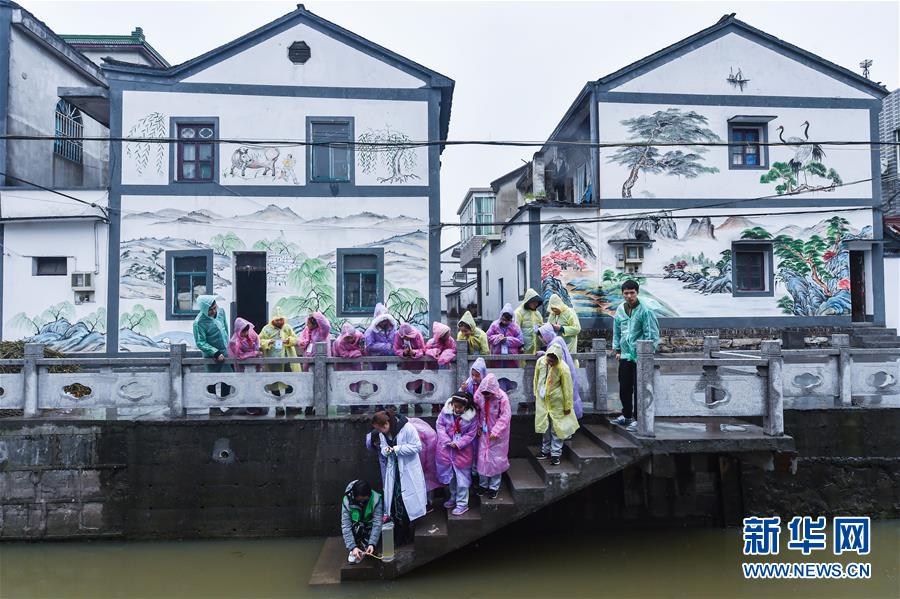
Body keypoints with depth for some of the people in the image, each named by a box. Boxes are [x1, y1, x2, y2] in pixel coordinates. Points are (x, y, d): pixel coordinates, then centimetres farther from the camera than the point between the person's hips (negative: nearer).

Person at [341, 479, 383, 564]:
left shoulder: (376, 499, -26)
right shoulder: (347, 501, -25)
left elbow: (377, 523, -29)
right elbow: (346, 526, -29)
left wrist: (372, 544, -40)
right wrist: (352, 547, -38)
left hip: (369, 528, 1)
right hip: (355, 527, -1)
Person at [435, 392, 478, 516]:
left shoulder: (472, 415, -16)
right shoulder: (446, 410, -11)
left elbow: (471, 434, -10)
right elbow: (439, 425, -4)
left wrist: (458, 444, -19)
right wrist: (447, 441, -13)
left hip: (462, 450, -3)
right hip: (446, 448, 4)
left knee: (462, 477, 3)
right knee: (450, 475, 19)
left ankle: (462, 504, 16)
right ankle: (453, 498, 38)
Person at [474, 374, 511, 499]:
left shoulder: (502, 397, -24)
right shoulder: (479, 394, -13)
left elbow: (505, 416, -19)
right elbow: (476, 410, 3)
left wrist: (495, 431, -21)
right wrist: (478, 426, -1)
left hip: (497, 434, -3)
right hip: (484, 432, 4)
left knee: (495, 459, 5)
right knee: (482, 458, 10)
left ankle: (494, 487, 21)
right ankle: (483, 484, 27)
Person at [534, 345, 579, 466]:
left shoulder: (563, 368, -26)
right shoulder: (540, 361, -13)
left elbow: (567, 388, -16)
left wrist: (567, 406, -9)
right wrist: (536, 394, 13)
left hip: (556, 402, -4)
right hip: (542, 400, 4)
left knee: (556, 428, 5)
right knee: (544, 426, 16)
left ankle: (555, 454, 17)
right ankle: (546, 450, 31)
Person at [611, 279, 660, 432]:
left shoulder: (645, 311, -12)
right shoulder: (620, 310, 7)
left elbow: (652, 335, -11)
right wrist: (617, 350, 15)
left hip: (639, 357, -6)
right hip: (624, 356, 6)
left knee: (639, 390, -1)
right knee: (624, 389, 15)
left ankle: (638, 419, 9)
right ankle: (626, 415, 30)